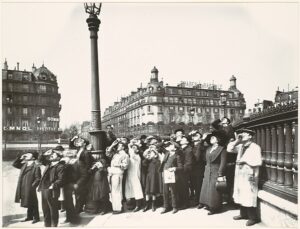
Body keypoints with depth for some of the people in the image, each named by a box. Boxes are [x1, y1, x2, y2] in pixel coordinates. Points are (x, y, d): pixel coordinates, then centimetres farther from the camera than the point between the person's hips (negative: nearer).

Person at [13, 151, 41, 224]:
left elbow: (38, 179, -16)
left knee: (33, 204, 4)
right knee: (28, 204, 19)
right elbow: (14, 164, 18)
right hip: (23, 189, 7)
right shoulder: (24, 165, 10)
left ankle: (36, 217, 18)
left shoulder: (36, 167, -14)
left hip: (30, 189, -7)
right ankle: (29, 216, 33)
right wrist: (20, 158, 5)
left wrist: (32, 186, -21)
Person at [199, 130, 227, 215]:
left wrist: (220, 173, -16)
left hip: (216, 172, -7)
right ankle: (209, 205, 21)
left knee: (214, 190, -2)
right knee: (206, 189, 8)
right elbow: (205, 159, 13)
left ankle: (214, 208, 10)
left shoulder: (222, 149, -7)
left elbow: (223, 163, -12)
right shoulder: (208, 149, 13)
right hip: (207, 172, 7)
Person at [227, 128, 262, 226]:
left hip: (249, 175, -7)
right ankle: (243, 214, 28)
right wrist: (237, 140, 0)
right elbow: (229, 149, 8)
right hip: (240, 174, 7)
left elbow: (258, 162, -17)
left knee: (249, 197, -3)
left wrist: (245, 161, -15)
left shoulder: (255, 147, -10)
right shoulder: (241, 146, 11)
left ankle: (253, 218, 11)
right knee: (241, 195, 15)